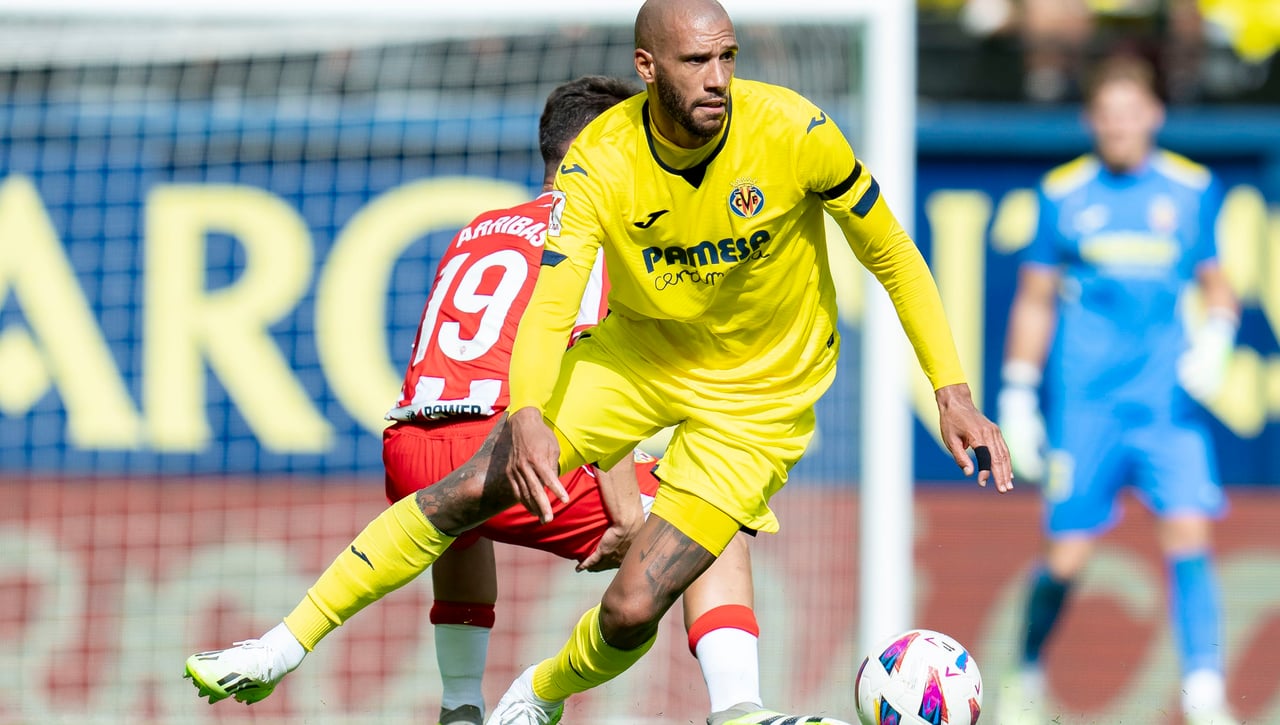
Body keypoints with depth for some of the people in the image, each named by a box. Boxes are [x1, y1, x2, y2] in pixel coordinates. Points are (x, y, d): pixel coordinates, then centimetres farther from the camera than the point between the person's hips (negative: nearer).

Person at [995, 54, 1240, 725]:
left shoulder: (1190, 189, 6)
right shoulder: (1063, 194, 3)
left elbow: (1215, 283, 16)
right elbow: (1034, 301, 8)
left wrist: (1215, 341, -4)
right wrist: (1016, 396, 5)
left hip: (1169, 399, 1)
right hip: (1083, 406, -1)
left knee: (1188, 534, -14)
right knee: (1066, 556, -2)